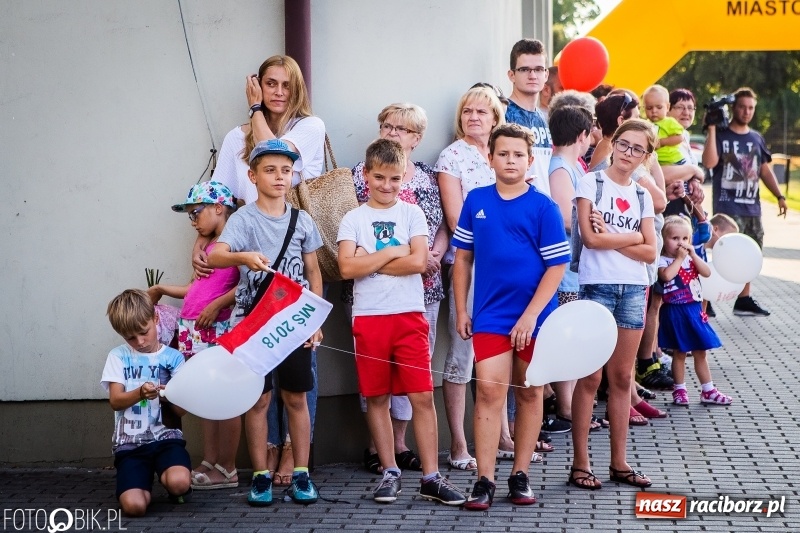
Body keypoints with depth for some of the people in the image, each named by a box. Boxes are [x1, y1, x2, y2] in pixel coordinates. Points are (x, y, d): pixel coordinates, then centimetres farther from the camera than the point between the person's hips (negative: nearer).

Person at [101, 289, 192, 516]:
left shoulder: (173, 358, 5)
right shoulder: (118, 357, 7)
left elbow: (181, 410, 2)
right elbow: (115, 401, -4)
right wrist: (140, 393, -24)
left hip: (165, 436, 0)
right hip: (130, 442, 0)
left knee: (179, 483, -33)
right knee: (134, 506, -23)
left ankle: (168, 478, 7)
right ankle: (145, 483, 15)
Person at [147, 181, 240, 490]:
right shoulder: (207, 246, 20)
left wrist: (217, 304, -22)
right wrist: (162, 290, 28)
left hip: (219, 329, -9)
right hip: (195, 330, 9)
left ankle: (227, 470, -1)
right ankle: (209, 463, 15)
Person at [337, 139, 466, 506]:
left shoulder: (411, 213, 6)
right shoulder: (353, 219, 5)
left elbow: (418, 261, -9)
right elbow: (347, 268, -9)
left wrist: (369, 262, -7)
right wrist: (392, 253, -8)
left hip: (409, 315, -1)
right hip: (369, 318, 1)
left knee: (422, 396, -4)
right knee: (376, 397, 6)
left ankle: (431, 477, -1)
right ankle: (390, 472, 16)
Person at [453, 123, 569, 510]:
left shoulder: (543, 207, -6)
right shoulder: (476, 201, 3)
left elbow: (556, 266, -7)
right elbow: (463, 257, 10)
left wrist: (530, 315, -14)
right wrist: (461, 310, 6)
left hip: (534, 318, -1)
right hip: (489, 317, 1)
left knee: (529, 393, 10)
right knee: (489, 391, -8)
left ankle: (520, 476, 20)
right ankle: (484, 481, -7)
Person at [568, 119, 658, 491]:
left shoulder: (642, 195, 12)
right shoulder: (591, 183, -2)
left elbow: (650, 253, 3)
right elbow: (589, 238, -13)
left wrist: (611, 238, -9)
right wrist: (632, 238, -3)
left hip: (633, 291, 5)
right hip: (596, 286, -5)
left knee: (622, 377, 8)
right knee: (590, 377, -3)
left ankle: (619, 462, 14)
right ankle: (580, 463, 2)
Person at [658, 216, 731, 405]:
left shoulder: (691, 258, 9)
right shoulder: (662, 261, -8)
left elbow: (707, 272, -5)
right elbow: (666, 275, -29)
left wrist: (693, 254, -12)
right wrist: (680, 258, -19)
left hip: (694, 309, 5)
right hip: (675, 311, -5)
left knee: (700, 352, 10)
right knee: (679, 352, 4)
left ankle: (708, 390, 16)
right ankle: (680, 390, 15)